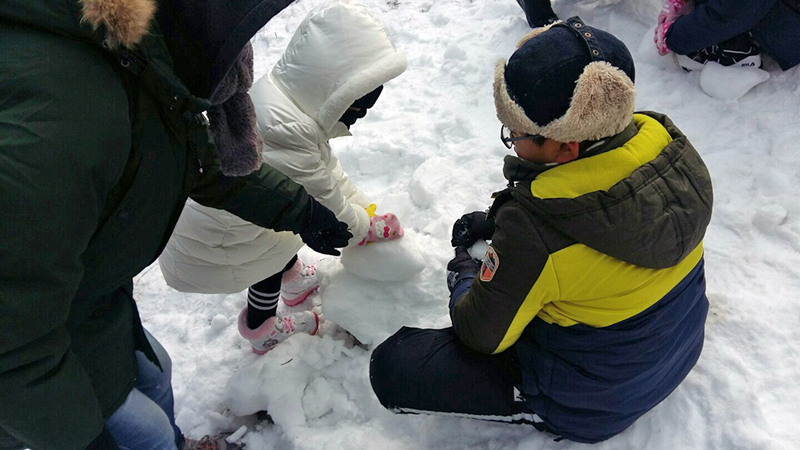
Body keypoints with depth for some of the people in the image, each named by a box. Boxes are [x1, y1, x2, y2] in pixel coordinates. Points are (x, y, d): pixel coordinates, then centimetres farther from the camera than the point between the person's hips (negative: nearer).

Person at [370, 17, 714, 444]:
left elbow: (484, 334, -20)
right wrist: (497, 224, 3)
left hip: (594, 403, -7)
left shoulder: (533, 229, -38)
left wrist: (462, 274, 0)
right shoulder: (668, 142, -16)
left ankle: (539, 412, 2)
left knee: (392, 368, -8)